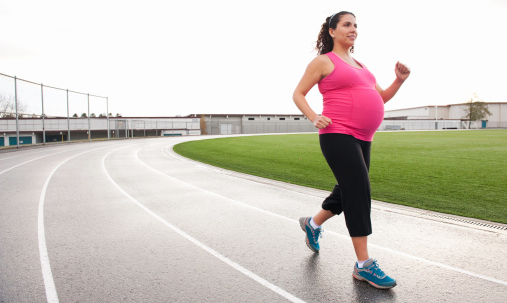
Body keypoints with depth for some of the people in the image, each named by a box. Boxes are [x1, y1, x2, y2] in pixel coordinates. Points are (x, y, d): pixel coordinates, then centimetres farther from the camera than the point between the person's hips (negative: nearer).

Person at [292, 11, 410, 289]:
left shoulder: (359, 65, 22)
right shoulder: (324, 61, 1)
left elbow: (381, 98, 23)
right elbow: (298, 94, 0)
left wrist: (399, 80, 5)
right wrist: (313, 118, -16)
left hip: (361, 140, 8)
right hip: (338, 136, -8)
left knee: (347, 193, 15)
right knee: (358, 193, -12)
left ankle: (312, 224, 40)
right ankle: (363, 265, -2)